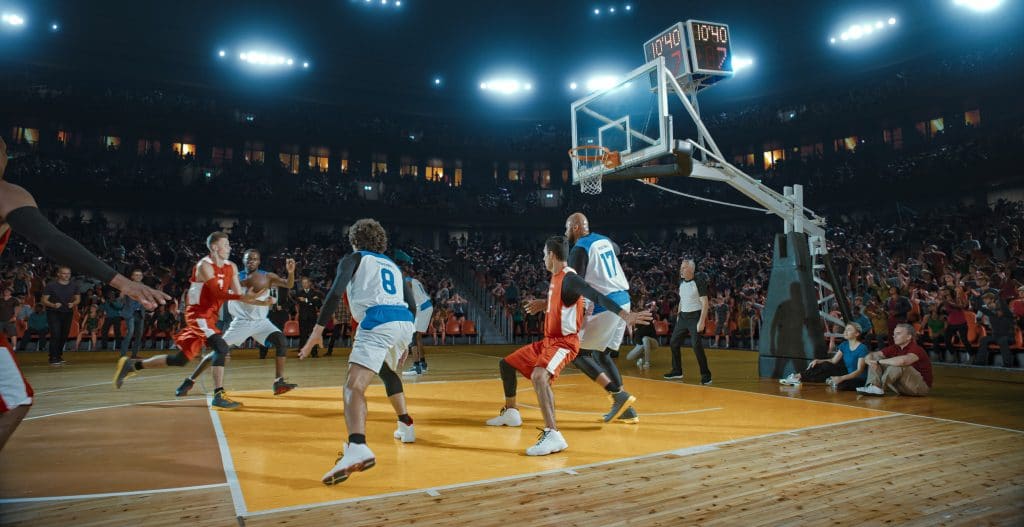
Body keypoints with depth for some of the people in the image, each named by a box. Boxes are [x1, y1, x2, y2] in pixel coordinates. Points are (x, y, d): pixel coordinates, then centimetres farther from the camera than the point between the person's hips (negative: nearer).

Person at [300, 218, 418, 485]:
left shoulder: (353, 259, 15)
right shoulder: (392, 265, 31)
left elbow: (335, 292, -3)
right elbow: (411, 306, 28)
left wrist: (318, 329, -3)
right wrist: (403, 342, 36)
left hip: (378, 322, -7)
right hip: (405, 322, 7)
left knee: (354, 386, -16)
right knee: (387, 371, 35)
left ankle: (357, 448, -41)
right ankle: (406, 426, 38)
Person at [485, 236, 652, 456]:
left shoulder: (569, 277, -18)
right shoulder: (556, 277, 11)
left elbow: (597, 297, -31)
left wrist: (626, 315, -39)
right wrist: (545, 304, 29)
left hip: (565, 341, -10)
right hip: (549, 339, 10)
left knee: (538, 376, -37)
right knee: (506, 364, 18)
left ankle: (553, 435, -39)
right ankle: (511, 413, 33)